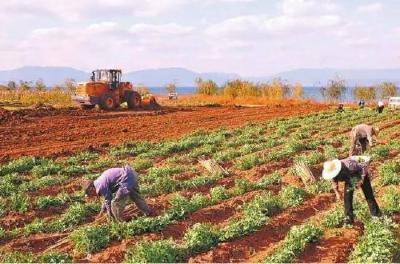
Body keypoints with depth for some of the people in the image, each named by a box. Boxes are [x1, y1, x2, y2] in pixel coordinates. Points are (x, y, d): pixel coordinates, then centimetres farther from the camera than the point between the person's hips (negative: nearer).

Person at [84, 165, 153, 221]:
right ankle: (148, 212, 49)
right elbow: (108, 197, 33)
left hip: (127, 179, -11)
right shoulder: (100, 181, 20)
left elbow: (108, 200, -3)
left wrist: (111, 217, 11)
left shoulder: (100, 186, -9)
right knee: (135, 196, 31)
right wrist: (102, 210, 42)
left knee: (115, 203, -2)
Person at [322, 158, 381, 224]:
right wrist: (337, 192, 2)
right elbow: (334, 182, -1)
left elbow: (364, 168, -30)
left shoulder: (349, 165, -45)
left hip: (361, 176, -4)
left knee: (369, 196, 0)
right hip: (348, 179, 4)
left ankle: (376, 215, 14)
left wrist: (361, 181, -32)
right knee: (347, 197, -6)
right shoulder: (333, 173, -26)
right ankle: (349, 218, 5)